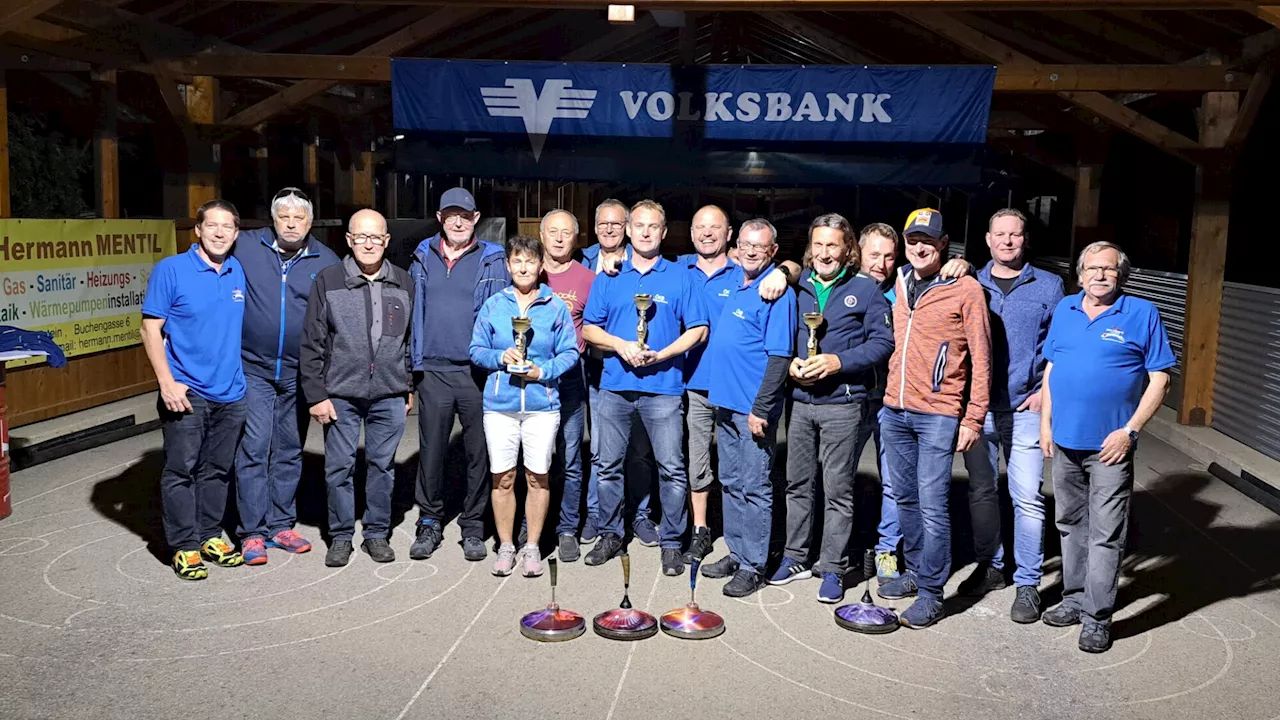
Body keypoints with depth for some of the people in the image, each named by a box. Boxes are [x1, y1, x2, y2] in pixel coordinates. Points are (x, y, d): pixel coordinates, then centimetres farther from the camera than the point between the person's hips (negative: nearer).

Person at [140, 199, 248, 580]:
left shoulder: (240, 273, 7)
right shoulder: (171, 270, -5)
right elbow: (151, 329, -6)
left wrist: (245, 375, 10)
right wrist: (167, 383, -14)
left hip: (231, 392, 4)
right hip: (186, 391, -4)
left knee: (217, 470, 13)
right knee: (181, 470, 1)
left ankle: (210, 537, 25)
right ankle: (184, 546, 11)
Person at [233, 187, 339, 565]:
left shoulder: (326, 261, 1)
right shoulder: (245, 247, -2)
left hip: (299, 374, 2)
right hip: (253, 369, -2)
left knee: (290, 452, 11)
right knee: (253, 451, -3)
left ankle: (281, 525, 23)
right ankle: (252, 532, 7)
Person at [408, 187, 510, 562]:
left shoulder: (492, 260, 3)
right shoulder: (422, 258, 11)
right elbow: (412, 310, 13)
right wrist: (414, 362, 7)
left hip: (478, 371, -2)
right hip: (433, 371, 2)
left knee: (479, 451, 4)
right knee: (431, 450, 7)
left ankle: (473, 527, 18)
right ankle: (430, 523, 22)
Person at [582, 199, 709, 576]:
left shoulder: (679, 277, 4)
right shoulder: (608, 278, 10)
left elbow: (698, 330, 0)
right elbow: (589, 329, 9)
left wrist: (661, 354, -13)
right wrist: (620, 345, -10)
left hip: (662, 386, -2)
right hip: (615, 385, 3)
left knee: (672, 468, -1)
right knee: (607, 465, 8)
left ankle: (671, 543, 12)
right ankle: (610, 534, 24)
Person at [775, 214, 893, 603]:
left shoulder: (866, 289, 0)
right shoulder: (798, 289, 11)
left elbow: (883, 341, -6)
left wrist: (839, 362, -16)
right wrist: (790, 363, -5)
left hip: (842, 404, -4)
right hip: (800, 401, 4)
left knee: (838, 490, 1)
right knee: (797, 484, 12)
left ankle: (833, 569, 12)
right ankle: (796, 558, 25)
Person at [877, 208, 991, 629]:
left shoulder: (965, 289, -7)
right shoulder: (900, 284, 10)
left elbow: (980, 358, -6)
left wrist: (973, 419, -9)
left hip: (938, 415, -6)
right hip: (895, 410, 6)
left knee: (932, 504, -6)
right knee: (905, 497, 14)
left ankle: (930, 592, 5)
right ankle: (915, 571, 29)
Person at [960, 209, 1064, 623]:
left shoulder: (1048, 286, 4)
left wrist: (1047, 391, -7)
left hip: (1024, 408, -2)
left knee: (1027, 497, -4)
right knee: (981, 491, 12)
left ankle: (1027, 583, 7)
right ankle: (989, 566, 28)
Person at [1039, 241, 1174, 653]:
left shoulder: (1142, 314, -5)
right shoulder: (1064, 310, 8)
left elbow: (1159, 379, -6)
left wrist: (1130, 430, -13)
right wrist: (1046, 423, 7)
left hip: (1110, 445, -5)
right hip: (1065, 441, 5)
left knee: (1105, 533, -1)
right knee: (1071, 525, 15)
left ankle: (1097, 616, 8)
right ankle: (1074, 598, 29)